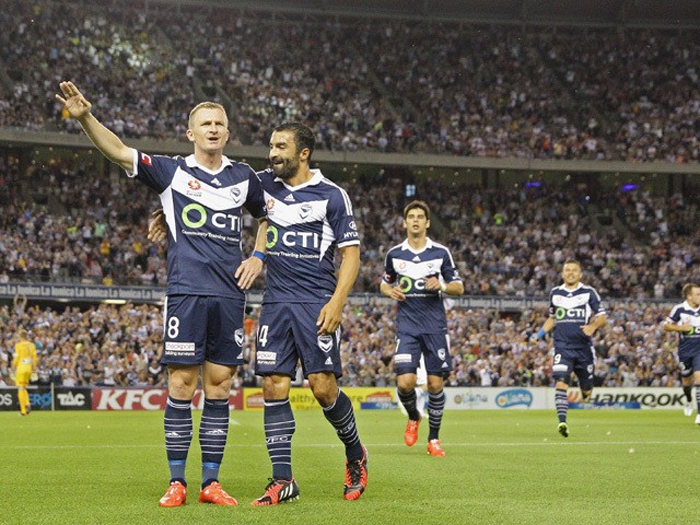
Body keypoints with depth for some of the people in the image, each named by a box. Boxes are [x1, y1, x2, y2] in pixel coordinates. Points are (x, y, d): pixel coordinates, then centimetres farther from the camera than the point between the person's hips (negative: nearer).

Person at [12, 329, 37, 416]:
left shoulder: (18, 345, -9)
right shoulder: (31, 345, 5)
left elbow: (16, 358, -8)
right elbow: (34, 357, 6)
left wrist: (13, 367, 5)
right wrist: (34, 368, 14)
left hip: (21, 368, -5)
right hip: (28, 369, 5)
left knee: (20, 389, 1)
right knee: (23, 388, 20)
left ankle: (23, 410, -3)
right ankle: (27, 403, -3)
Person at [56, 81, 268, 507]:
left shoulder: (243, 177, 12)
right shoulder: (172, 171, 3)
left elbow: (268, 215, 28)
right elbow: (120, 152, -9)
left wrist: (259, 256, 13)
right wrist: (85, 117, -23)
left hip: (229, 296, 3)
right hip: (185, 293, -2)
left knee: (219, 387, 4)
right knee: (181, 385, -3)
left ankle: (211, 482, 11)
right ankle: (177, 482, 5)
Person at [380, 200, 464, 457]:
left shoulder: (441, 252, 2)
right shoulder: (394, 254, 6)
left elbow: (459, 287, 8)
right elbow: (384, 284, 20)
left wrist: (442, 285, -13)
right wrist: (390, 291, -3)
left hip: (435, 325, 0)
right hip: (407, 326, 0)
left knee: (436, 384, -1)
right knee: (405, 382, -13)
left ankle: (434, 439, 15)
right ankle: (413, 417, 20)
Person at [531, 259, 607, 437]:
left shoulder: (589, 292, 1)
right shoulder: (555, 293, 10)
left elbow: (602, 318, 2)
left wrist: (593, 326, -20)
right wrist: (540, 334, 9)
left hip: (583, 347, -1)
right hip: (562, 347, 1)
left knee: (587, 391, 8)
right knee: (561, 382, -20)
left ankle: (586, 392, 45)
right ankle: (562, 421, -24)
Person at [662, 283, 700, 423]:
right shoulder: (679, 309, -8)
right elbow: (666, 326, -3)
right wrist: (680, 327, -17)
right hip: (685, 351, 0)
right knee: (686, 381, 13)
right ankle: (689, 401, 47)